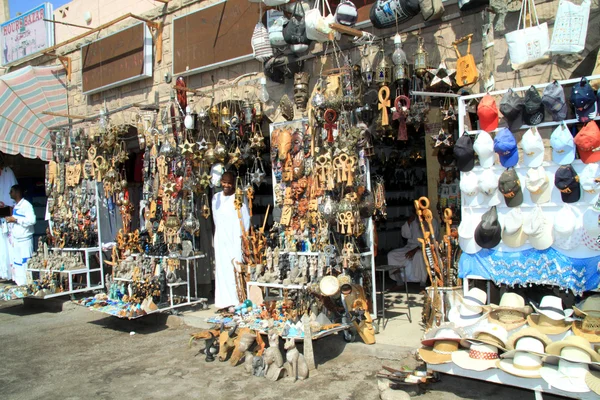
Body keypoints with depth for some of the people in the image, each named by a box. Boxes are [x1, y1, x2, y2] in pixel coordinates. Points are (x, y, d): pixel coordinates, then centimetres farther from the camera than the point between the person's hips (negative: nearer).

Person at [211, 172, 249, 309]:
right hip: (221, 238, 5)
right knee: (222, 269, 6)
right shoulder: (216, 197, 11)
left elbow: (246, 218, -5)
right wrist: (219, 232, 12)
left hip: (235, 238, -5)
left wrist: (243, 235, -10)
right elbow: (216, 218, 17)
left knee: (235, 267, -7)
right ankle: (224, 301, 12)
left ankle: (237, 301, -3)